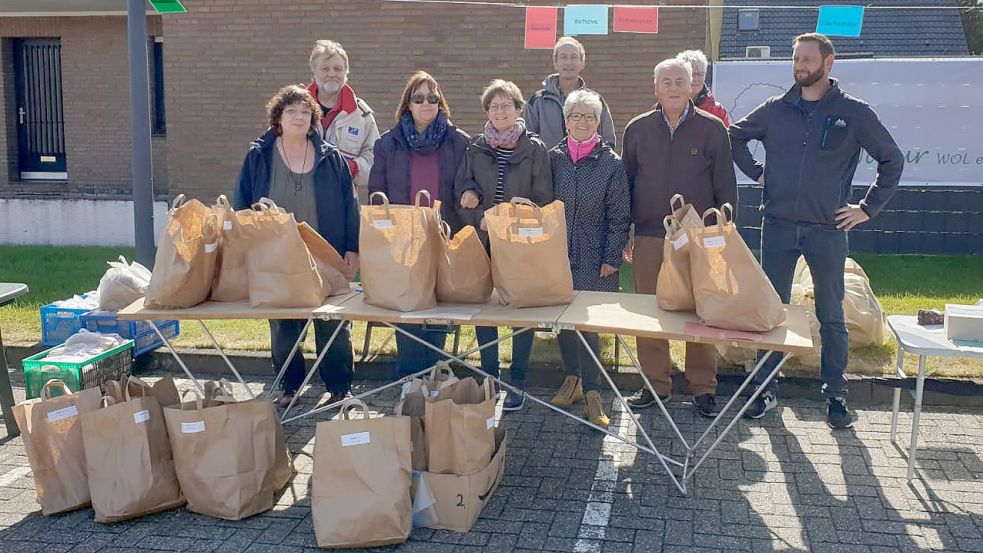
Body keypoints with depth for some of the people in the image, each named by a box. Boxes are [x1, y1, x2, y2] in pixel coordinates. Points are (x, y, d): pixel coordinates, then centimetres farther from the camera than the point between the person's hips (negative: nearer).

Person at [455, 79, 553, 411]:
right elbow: (461, 193, 5)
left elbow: (543, 201, -5)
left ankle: (517, 382, 15)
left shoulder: (535, 149, -3)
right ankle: (488, 379, 21)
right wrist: (480, 219, -13)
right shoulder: (476, 149, 6)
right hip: (483, 242, 3)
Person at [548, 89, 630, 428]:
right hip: (558, 254, 3)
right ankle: (572, 379, 25)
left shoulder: (611, 163, -1)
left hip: (594, 258, -3)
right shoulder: (553, 158, 6)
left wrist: (612, 258, -7)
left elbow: (619, 216, -2)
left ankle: (591, 391, 3)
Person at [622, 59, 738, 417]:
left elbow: (725, 187, 4)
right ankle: (655, 384, 18)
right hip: (649, 237, 2)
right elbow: (625, 184, 12)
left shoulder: (712, 129, 2)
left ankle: (703, 387, 14)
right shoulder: (638, 129, 7)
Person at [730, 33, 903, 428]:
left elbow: (892, 160, 6)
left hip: (827, 229, -2)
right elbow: (735, 137, 19)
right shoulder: (776, 109, 5)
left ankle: (836, 395, 19)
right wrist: (757, 173, 8)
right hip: (777, 227, 2)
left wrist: (868, 208, 2)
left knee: (831, 316, 7)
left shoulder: (853, 112, -1)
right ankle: (766, 391, 18)